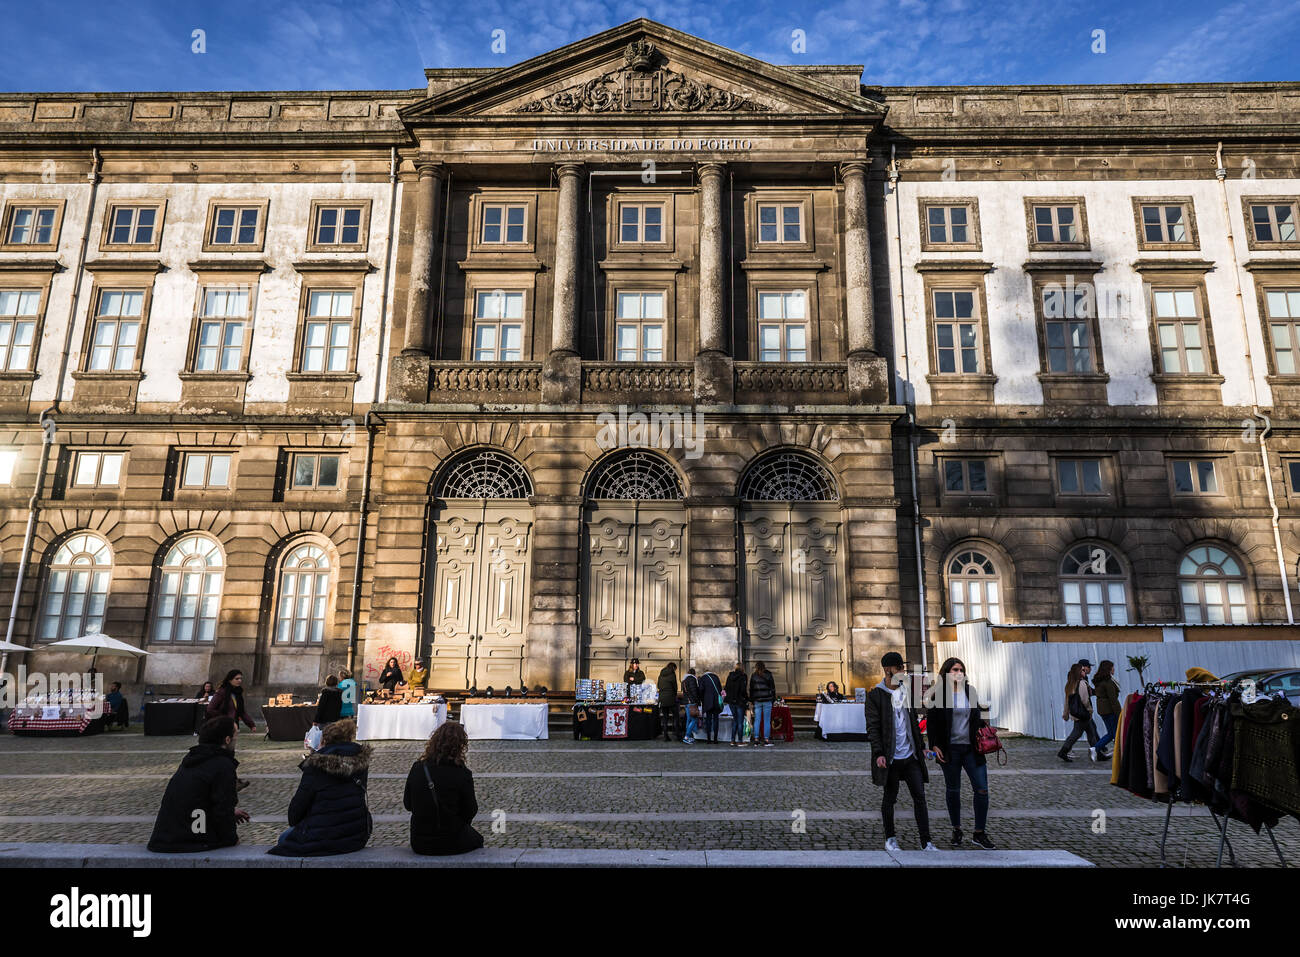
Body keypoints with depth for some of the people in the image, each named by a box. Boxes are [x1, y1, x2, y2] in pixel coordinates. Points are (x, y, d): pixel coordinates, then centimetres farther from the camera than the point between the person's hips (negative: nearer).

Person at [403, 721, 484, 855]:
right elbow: (470, 811, -9)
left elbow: (407, 805, 4)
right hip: (452, 844, -4)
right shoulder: (462, 774, -18)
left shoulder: (417, 768, -8)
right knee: (477, 840, 28)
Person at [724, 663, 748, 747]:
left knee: (735, 720, 15)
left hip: (731, 701, 5)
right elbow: (743, 689, -17)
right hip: (740, 701, -5)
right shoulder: (743, 677, -10)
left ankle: (733, 740, 13)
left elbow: (726, 689, 6)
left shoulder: (730, 676, 5)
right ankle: (740, 741, 4)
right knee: (740, 721, 3)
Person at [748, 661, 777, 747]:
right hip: (767, 700, -2)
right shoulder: (768, 675, 0)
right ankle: (766, 740, -1)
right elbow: (773, 688, 2)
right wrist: (773, 699, 9)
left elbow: (751, 689, 7)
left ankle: (756, 740, 4)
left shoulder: (753, 676, 4)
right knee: (767, 720, 1)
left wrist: (751, 700, 13)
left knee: (757, 720, 6)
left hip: (757, 701, 2)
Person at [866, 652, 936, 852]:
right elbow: (872, 727, -10)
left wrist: (921, 746, 16)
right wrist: (878, 753, -17)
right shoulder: (875, 695, -8)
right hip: (891, 757, -5)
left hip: (910, 755, 5)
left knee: (919, 796, 3)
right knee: (890, 798, 7)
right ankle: (890, 839, 22)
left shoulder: (906, 691, 11)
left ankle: (925, 842, 10)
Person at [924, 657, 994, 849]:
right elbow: (931, 722, -3)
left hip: (971, 748, 3)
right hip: (950, 749, -3)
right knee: (953, 790, 9)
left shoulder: (970, 691, 7)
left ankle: (979, 833, 11)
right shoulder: (938, 694, -5)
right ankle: (956, 830, 24)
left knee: (982, 788, -1)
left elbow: (976, 717, 20)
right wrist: (934, 745, -8)